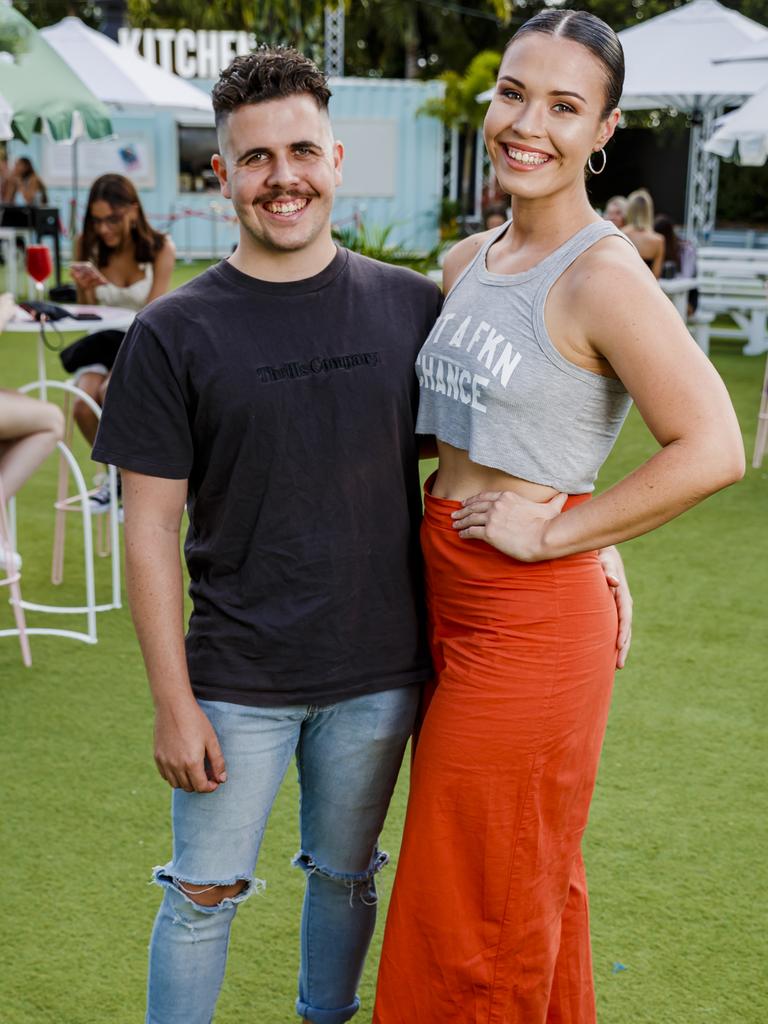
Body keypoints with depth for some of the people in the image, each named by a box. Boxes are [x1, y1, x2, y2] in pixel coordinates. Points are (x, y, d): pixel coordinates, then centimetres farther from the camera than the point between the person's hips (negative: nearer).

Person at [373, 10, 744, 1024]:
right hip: (455, 600, 8)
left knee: (482, 908, 8)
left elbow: (714, 448, -23)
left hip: (531, 617, -8)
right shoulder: (468, 262, 8)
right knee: (531, 882, 24)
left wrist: (552, 531, -18)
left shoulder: (602, 275, -17)